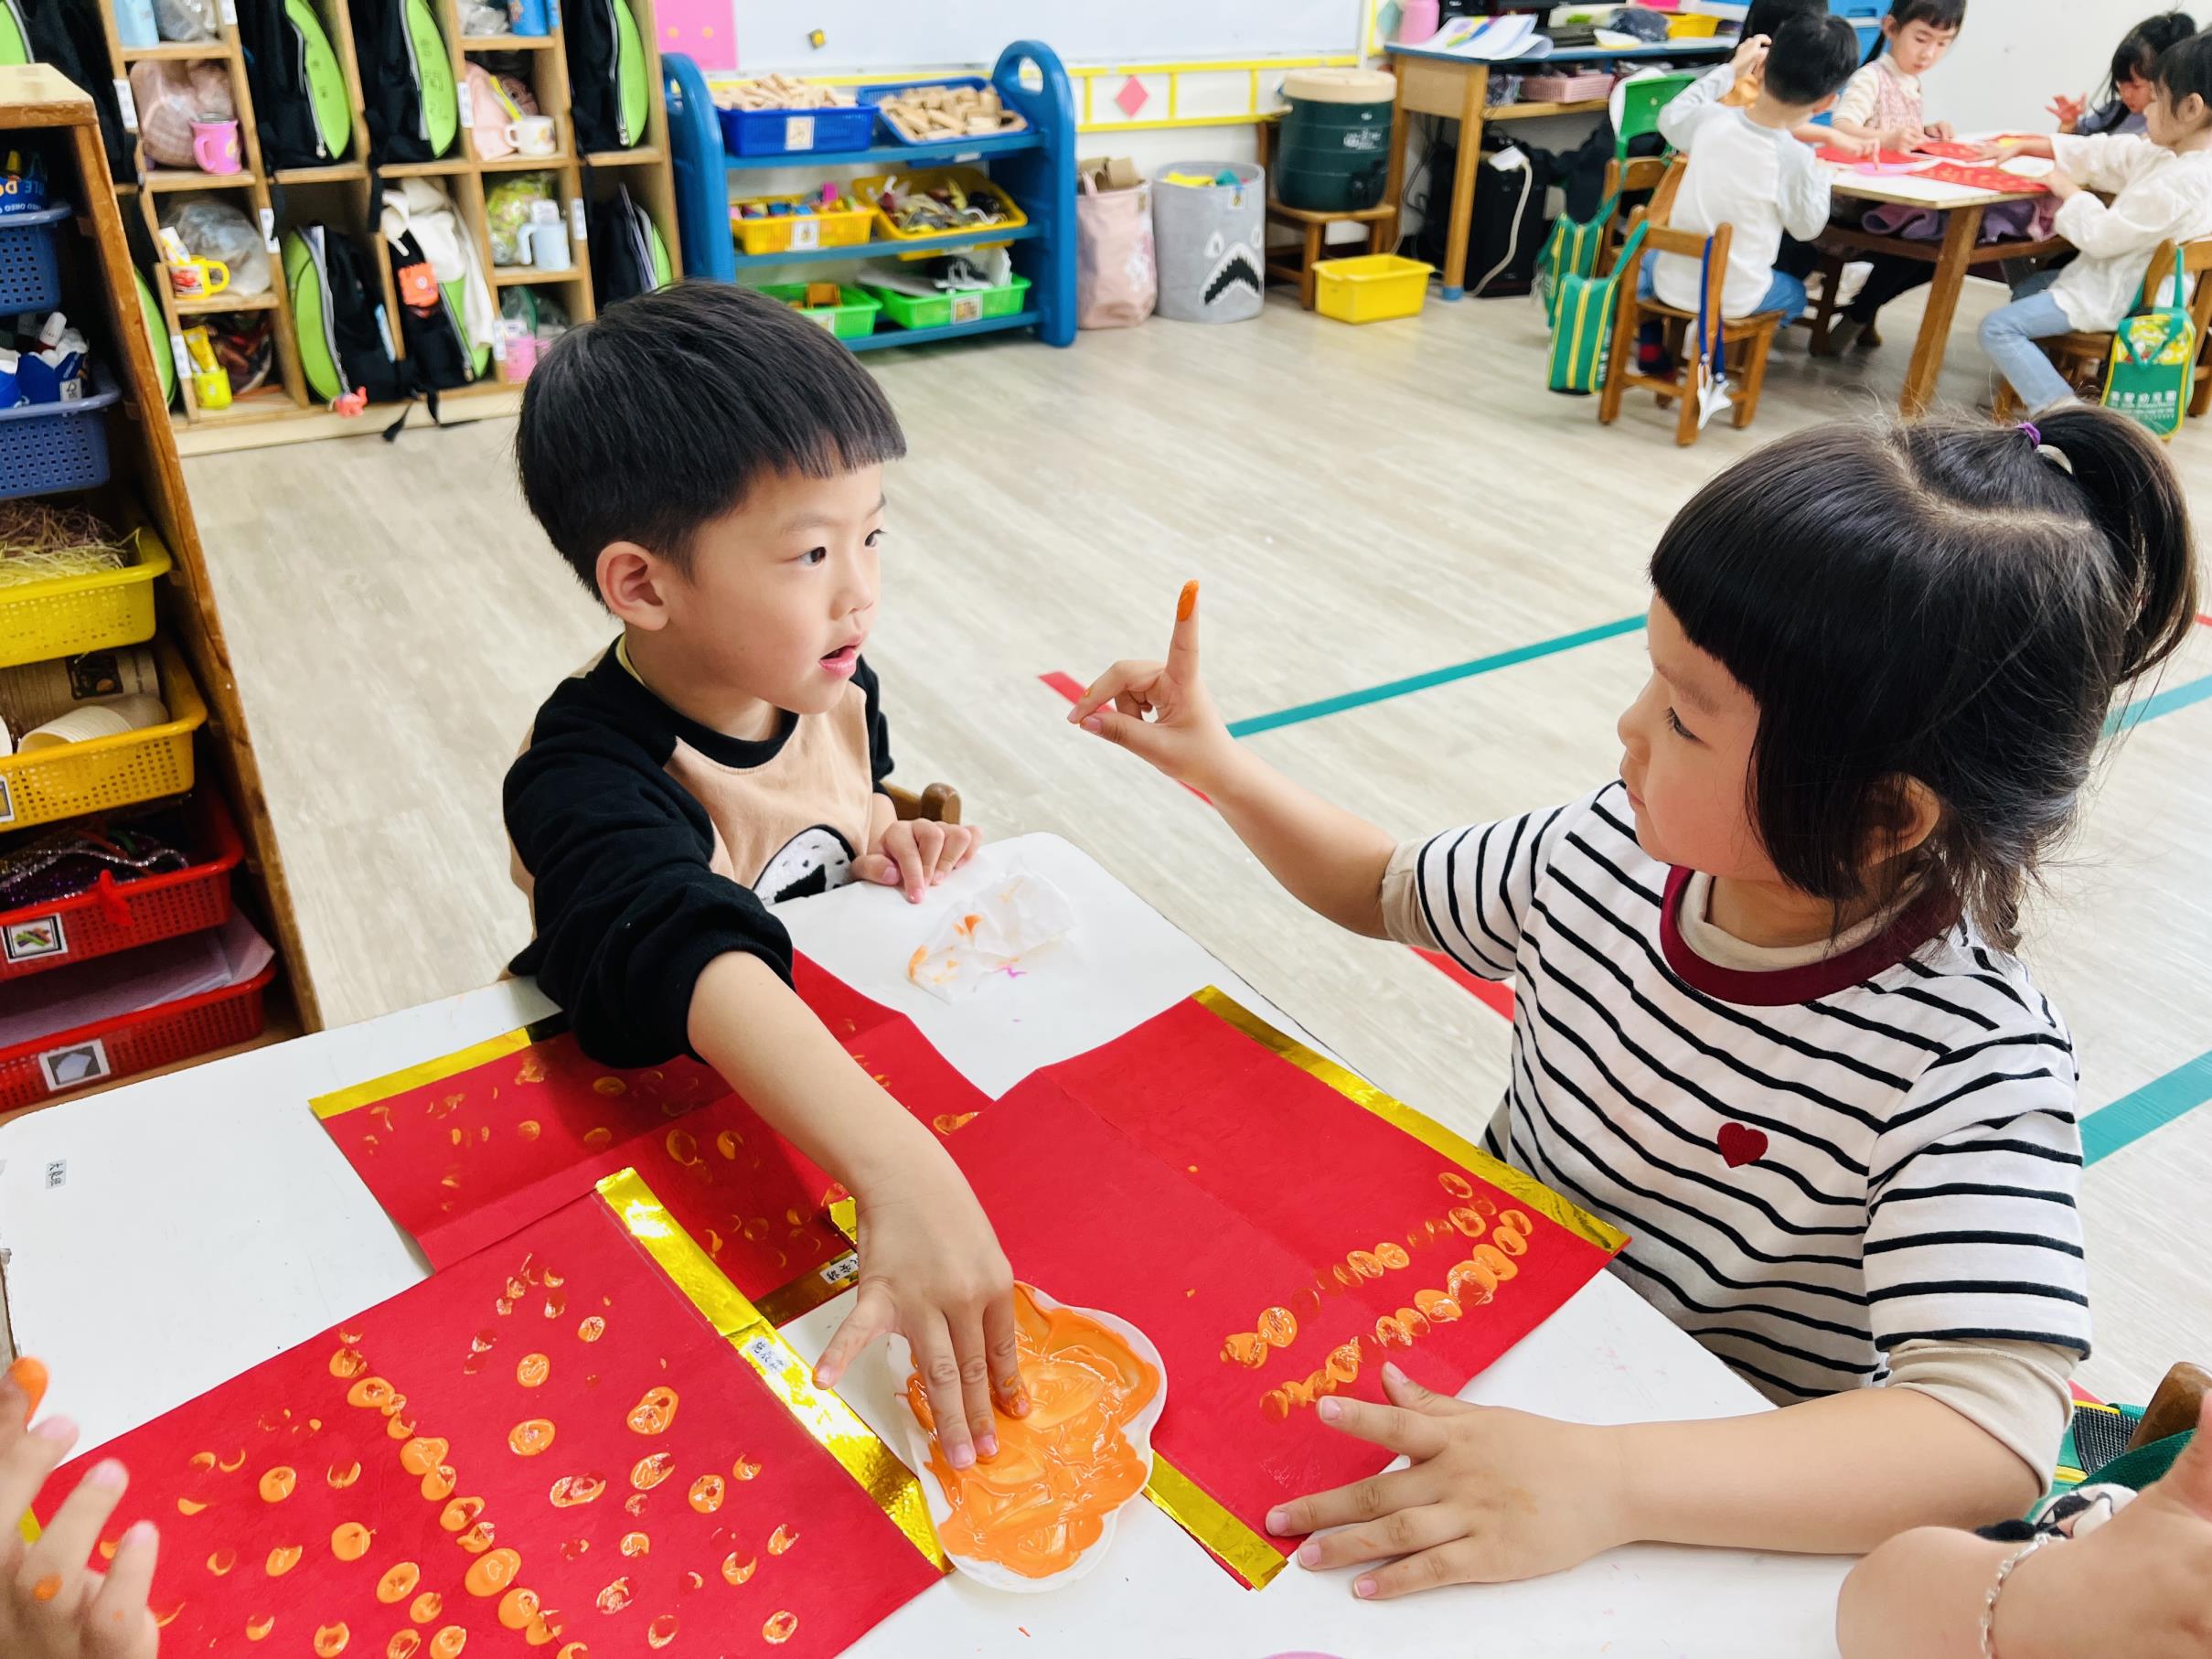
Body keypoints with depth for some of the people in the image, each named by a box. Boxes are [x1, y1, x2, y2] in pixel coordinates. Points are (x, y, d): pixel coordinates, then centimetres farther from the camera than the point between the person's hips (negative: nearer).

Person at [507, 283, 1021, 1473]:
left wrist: (887, 849, -9)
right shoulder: (587, 782, -33)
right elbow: (690, 961, -54)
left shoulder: (833, 691, -9)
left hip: (837, 1090, 6)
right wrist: (900, 1174, -68)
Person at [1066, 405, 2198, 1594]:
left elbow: (1993, 1439, -36)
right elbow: (1386, 890, 10)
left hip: (1713, 1515, -5)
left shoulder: (1974, 1071, -27)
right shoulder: (1612, 852, -9)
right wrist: (1218, 768, 0)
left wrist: (1608, 1481, -47)